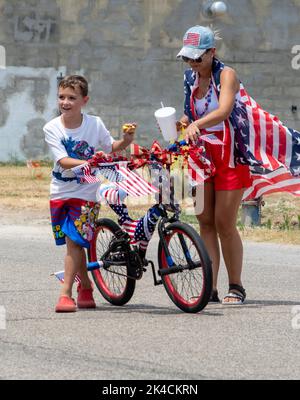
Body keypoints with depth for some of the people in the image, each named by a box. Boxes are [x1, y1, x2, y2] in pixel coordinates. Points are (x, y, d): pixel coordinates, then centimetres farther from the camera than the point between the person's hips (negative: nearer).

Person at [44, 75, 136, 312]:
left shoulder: (95, 124, -8)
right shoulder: (52, 128, -8)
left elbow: (111, 147, 9)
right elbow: (63, 161, -18)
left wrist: (126, 140, -11)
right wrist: (89, 163, -33)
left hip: (85, 192, -2)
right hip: (60, 192, 2)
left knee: (73, 241, -12)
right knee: (75, 243, 9)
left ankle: (66, 293, -10)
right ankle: (86, 288, 27)